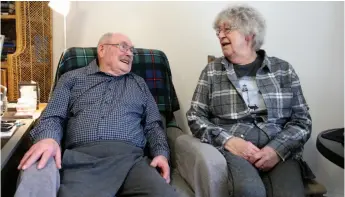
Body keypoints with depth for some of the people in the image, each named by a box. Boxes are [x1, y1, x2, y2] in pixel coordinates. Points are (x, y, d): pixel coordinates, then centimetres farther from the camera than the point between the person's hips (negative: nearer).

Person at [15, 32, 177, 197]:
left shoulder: (139, 84, 26)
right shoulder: (72, 78, 20)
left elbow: (153, 124, 20)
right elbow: (53, 116, 10)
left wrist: (161, 153, -1)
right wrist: (48, 138, -14)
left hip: (131, 158, 2)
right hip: (81, 158, -2)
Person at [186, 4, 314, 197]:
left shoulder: (283, 69, 11)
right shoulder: (212, 71, 10)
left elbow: (302, 119, 8)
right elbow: (195, 117, 5)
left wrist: (277, 149, -10)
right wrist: (228, 140, -12)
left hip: (279, 152, 1)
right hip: (232, 150, 0)